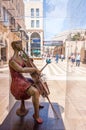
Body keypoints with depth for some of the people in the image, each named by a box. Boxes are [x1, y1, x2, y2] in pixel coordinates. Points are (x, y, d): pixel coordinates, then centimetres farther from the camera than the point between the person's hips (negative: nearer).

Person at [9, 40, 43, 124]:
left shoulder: (20, 57, 6)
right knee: (35, 92, -27)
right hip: (17, 83, -10)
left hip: (22, 79, 10)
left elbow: (26, 66, 18)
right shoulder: (12, 60, -22)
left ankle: (37, 104, 40)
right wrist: (34, 69, -25)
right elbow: (22, 70, -32)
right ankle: (36, 115, -5)